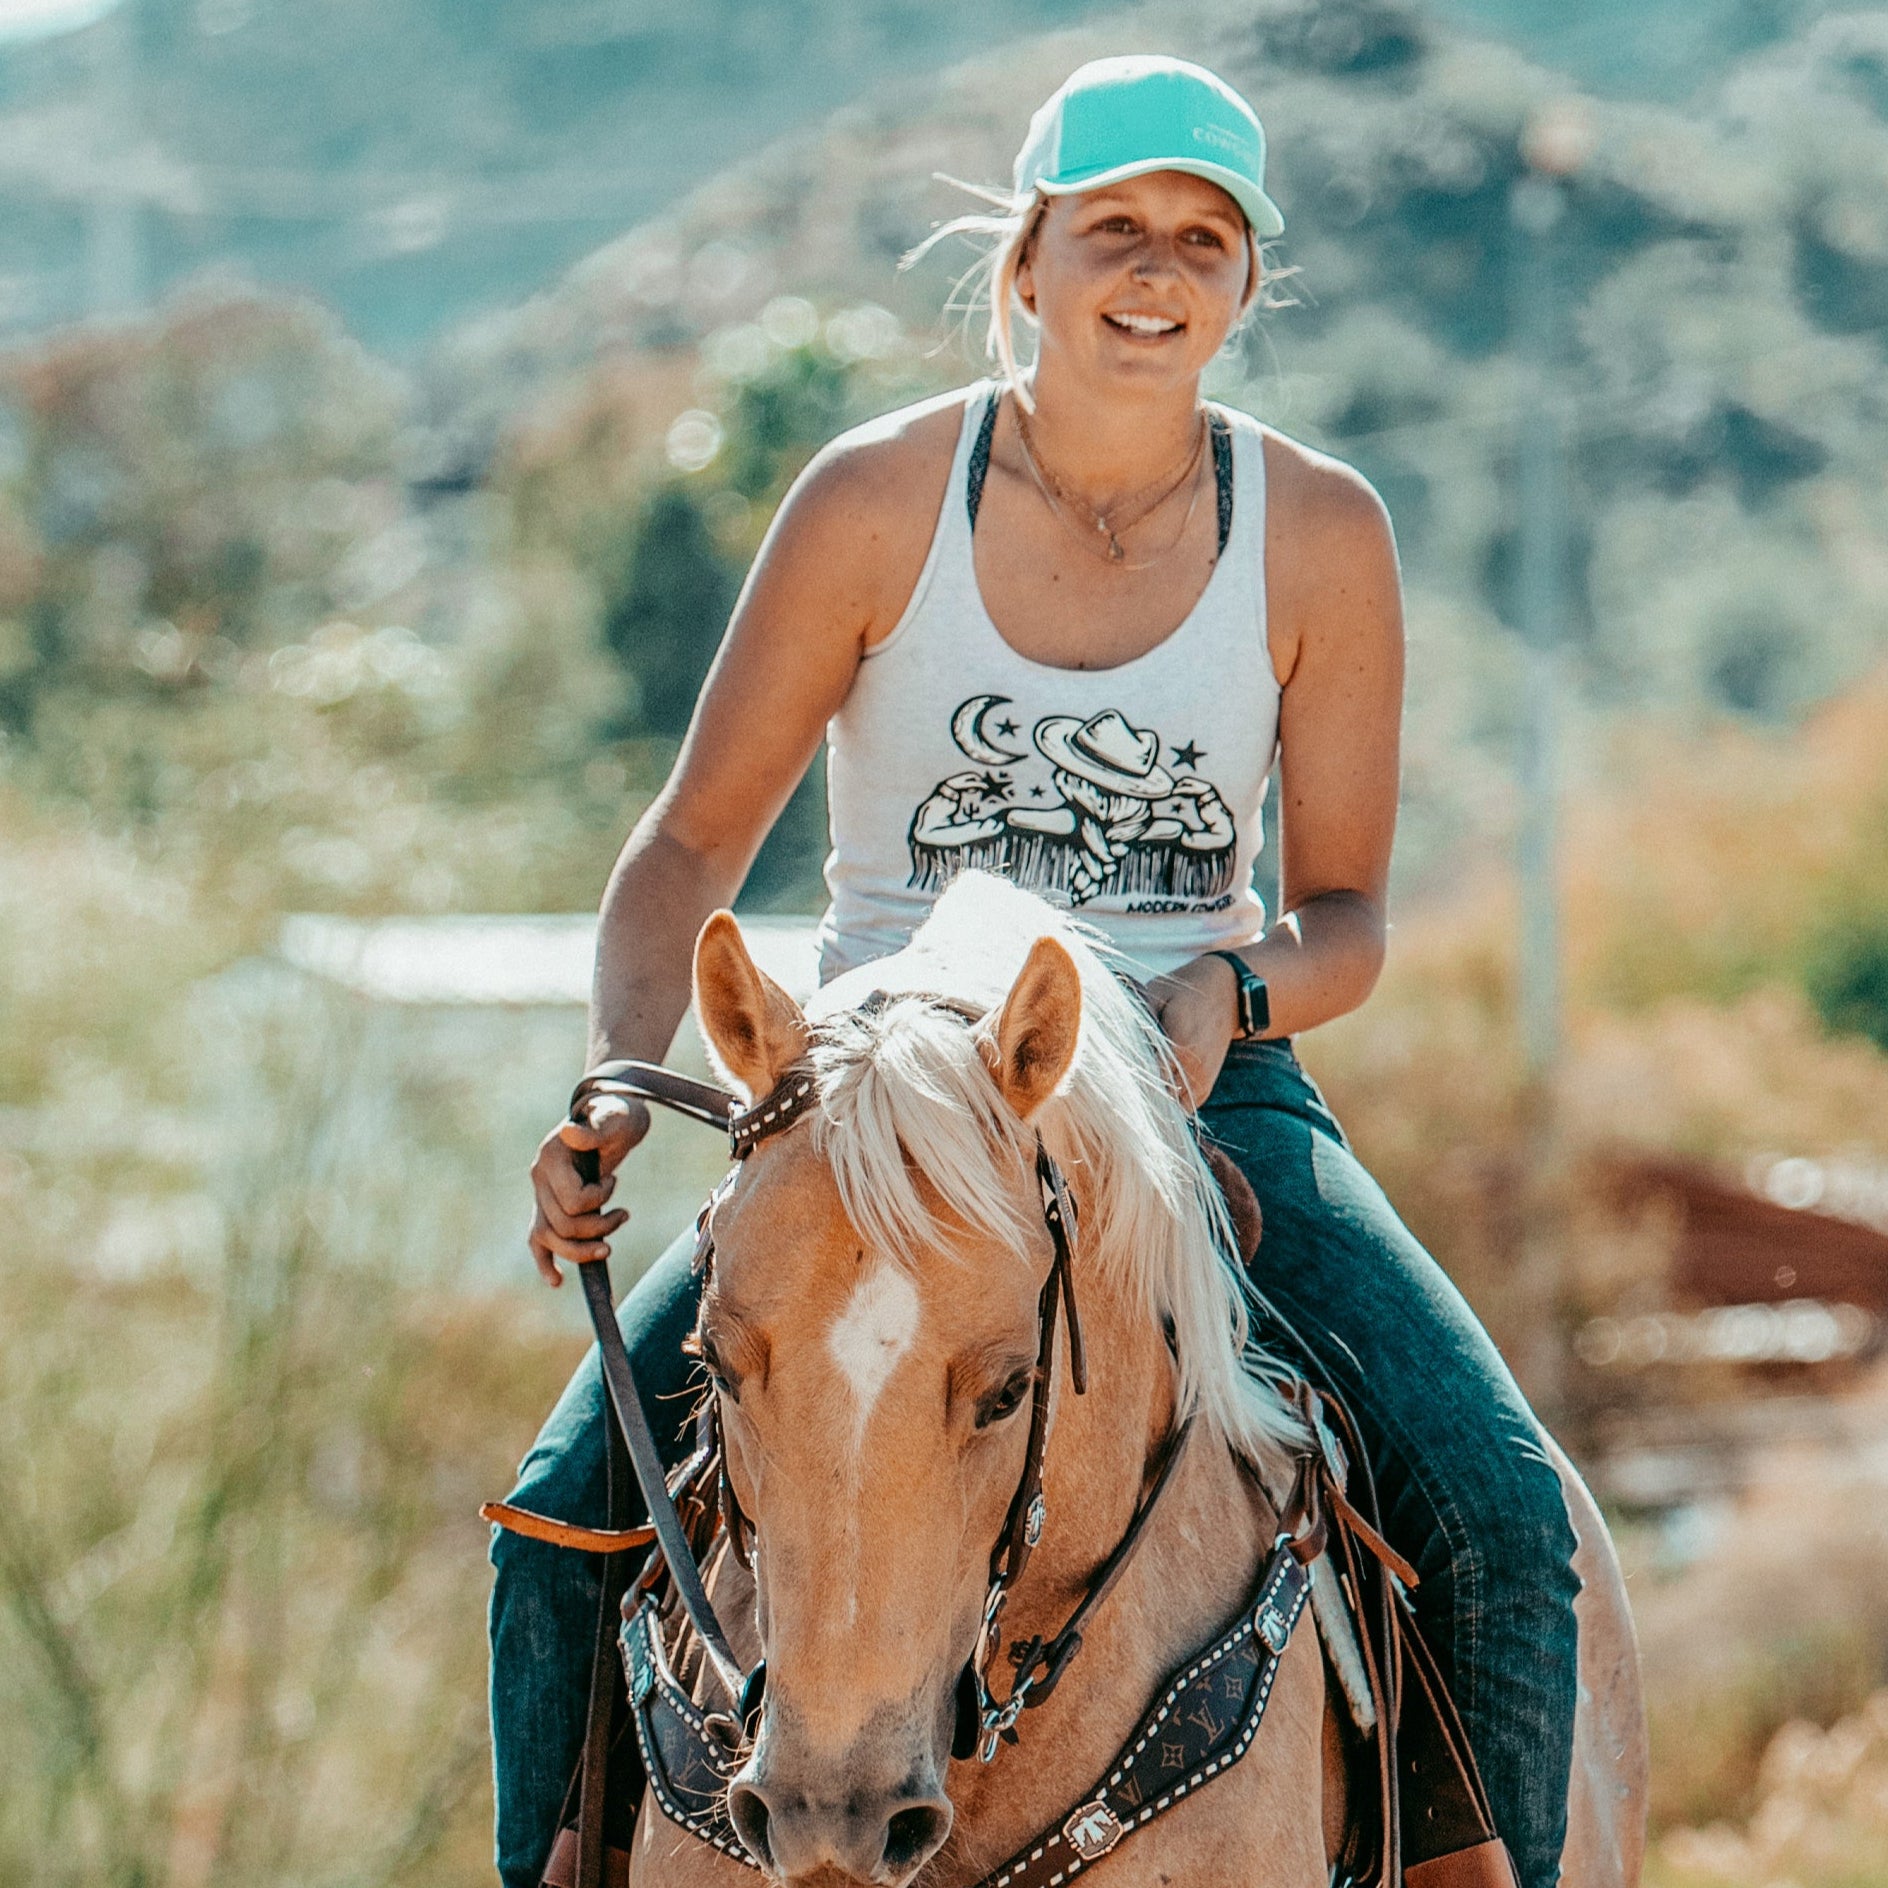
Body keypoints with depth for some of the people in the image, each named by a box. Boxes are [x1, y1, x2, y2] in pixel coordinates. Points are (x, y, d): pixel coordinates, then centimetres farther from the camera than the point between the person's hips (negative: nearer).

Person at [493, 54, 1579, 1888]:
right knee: (570, 1509, -20)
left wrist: (1233, 992, -20)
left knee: (1504, 1514, -21)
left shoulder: (1319, 533, -2)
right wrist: (619, 1084, -20)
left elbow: (1345, 916, 4)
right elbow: (693, 846, -1)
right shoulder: (878, 499, -5)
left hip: (1203, 1089, 1)